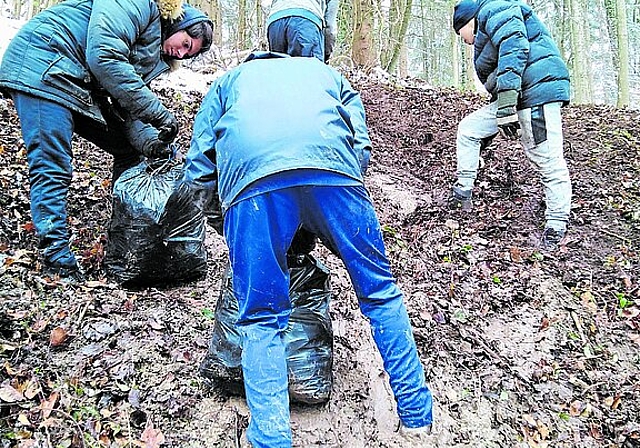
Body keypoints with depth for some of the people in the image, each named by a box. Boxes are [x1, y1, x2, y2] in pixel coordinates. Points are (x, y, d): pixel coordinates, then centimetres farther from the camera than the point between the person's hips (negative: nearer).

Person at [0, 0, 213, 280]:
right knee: (52, 169, -14)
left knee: (129, 151, 8)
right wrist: (156, 111, -26)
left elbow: (126, 104, 8)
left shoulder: (156, 55, 14)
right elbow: (103, 56, -27)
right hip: (42, 67, -10)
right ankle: (59, 264, -9)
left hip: (80, 87, 10)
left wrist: (148, 140, -12)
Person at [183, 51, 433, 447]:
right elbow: (361, 146, 23)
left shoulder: (229, 80, 40)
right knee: (379, 291, 17)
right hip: (332, 168, 1)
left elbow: (198, 169, 25)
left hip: (252, 177, 0)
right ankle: (417, 415, 29)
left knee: (262, 320, 11)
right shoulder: (325, 72, 42)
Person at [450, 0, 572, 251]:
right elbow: (493, 79, 31)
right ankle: (462, 192, 18)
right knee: (468, 128, 14)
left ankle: (556, 227, 0)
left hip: (538, 88, -11)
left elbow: (514, 47, -20)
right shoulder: (486, 34, 30)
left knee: (547, 160, -8)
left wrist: (506, 100, -28)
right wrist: (490, 132, 31)